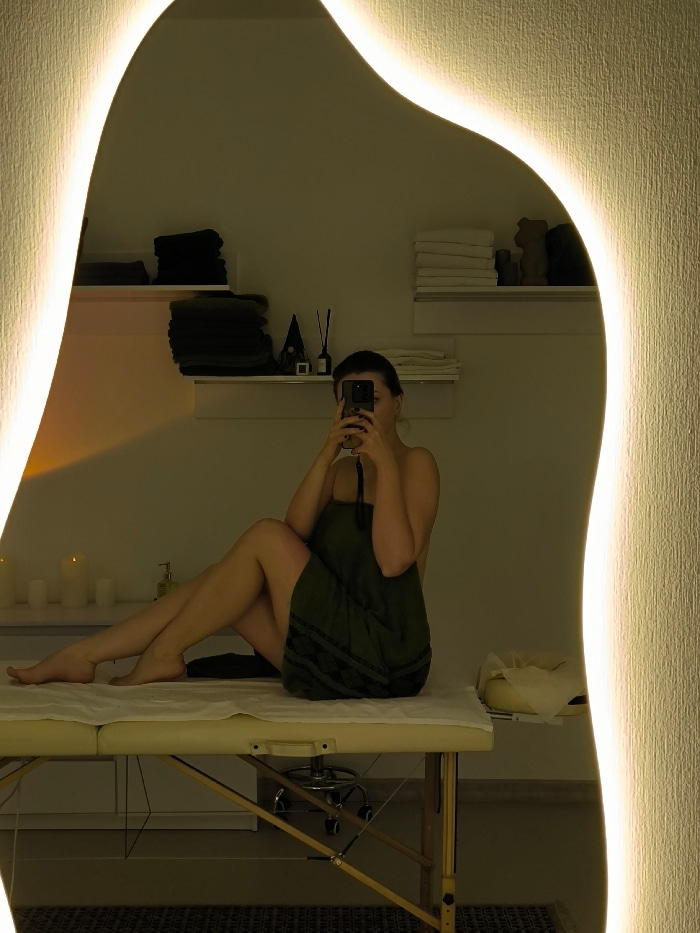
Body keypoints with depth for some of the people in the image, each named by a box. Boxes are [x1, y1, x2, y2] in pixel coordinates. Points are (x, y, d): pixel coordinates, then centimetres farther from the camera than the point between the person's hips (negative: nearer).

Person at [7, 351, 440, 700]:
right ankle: (81, 656, -1)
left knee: (265, 538, -17)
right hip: (340, 649, 7)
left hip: (380, 656, -7)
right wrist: (326, 455, -12)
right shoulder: (341, 471, 17)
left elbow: (394, 560, -20)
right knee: (224, 581, -4)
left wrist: (386, 462, -20)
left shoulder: (416, 464, -4)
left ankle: (162, 655, -7)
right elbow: (295, 533, -2)